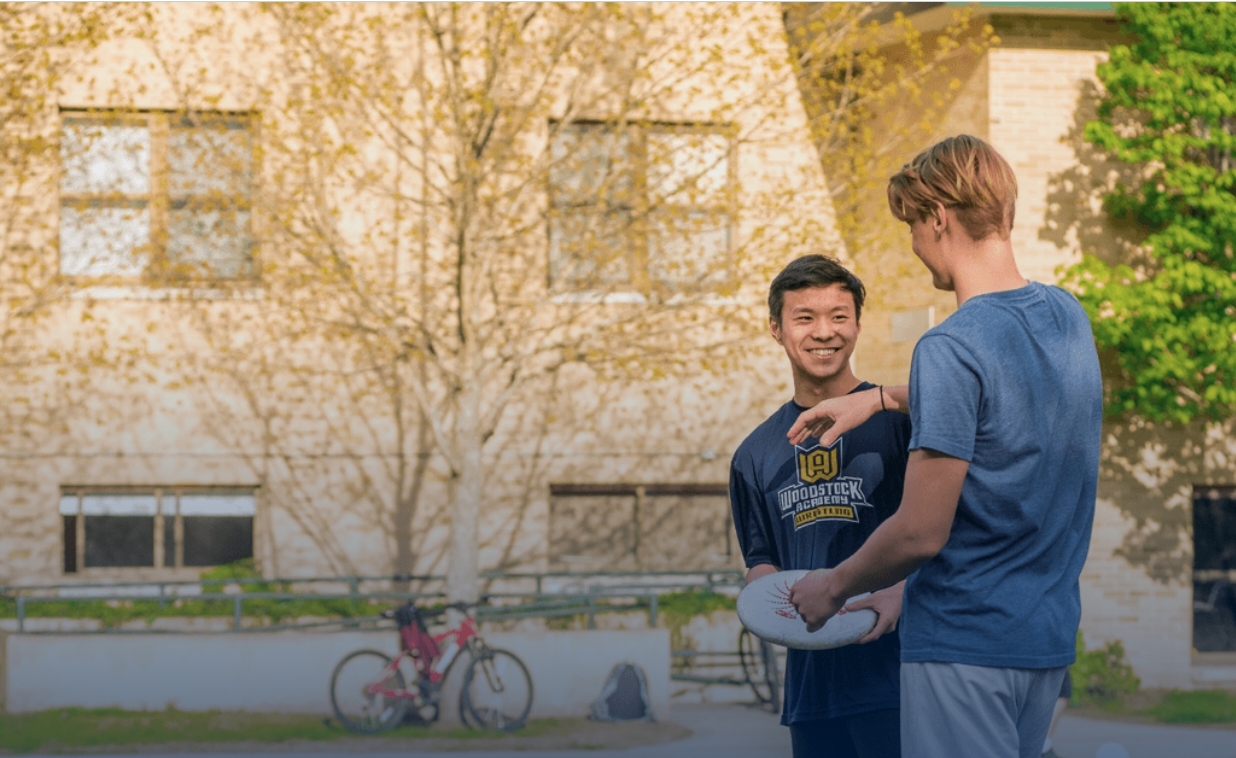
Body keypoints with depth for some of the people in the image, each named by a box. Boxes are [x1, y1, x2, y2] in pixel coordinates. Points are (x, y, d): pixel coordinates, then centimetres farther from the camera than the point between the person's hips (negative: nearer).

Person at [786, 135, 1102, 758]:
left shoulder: (950, 349, -19)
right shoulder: (1068, 317, 5)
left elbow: (922, 532, -20)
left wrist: (833, 588, -3)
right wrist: (881, 398, 23)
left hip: (964, 640, -8)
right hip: (1049, 635, 8)